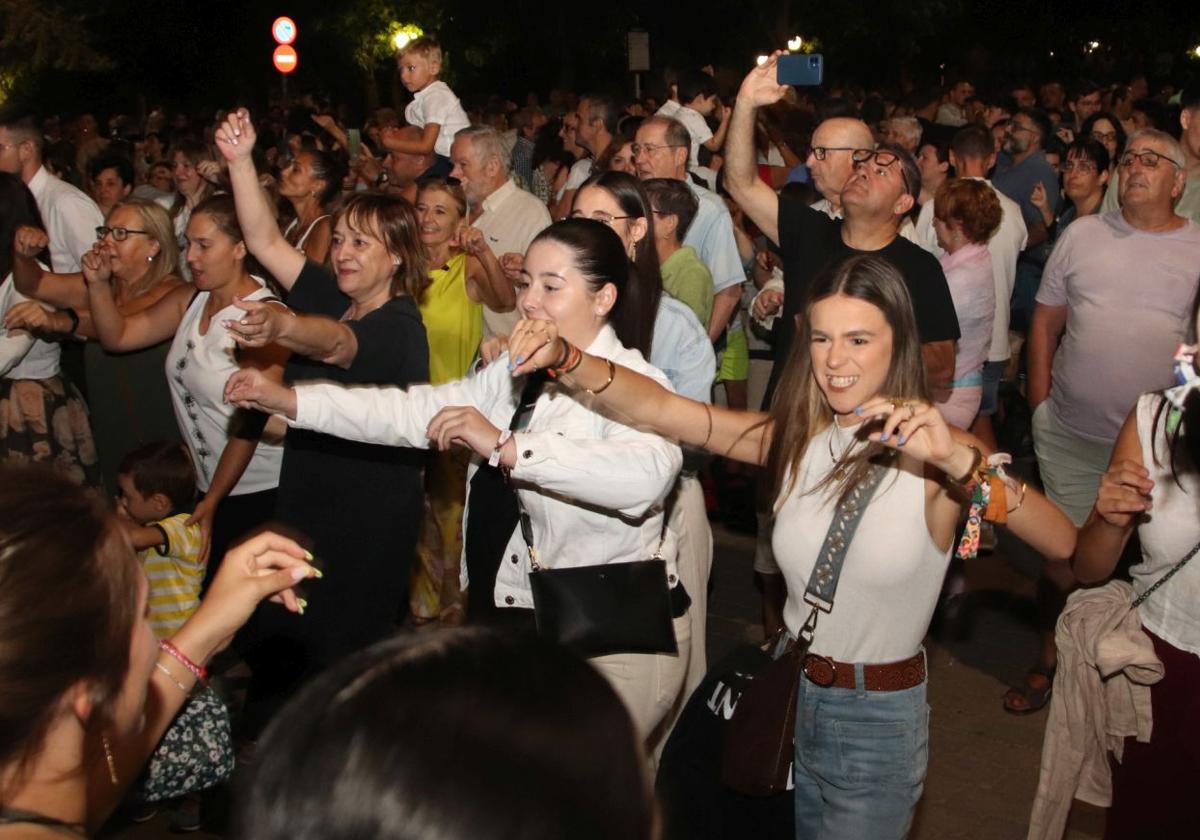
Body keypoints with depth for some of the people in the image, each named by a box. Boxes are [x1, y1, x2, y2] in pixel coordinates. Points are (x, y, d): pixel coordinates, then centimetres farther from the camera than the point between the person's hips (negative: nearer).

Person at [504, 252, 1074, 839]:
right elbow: (659, 408, -13)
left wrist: (959, 460, -41)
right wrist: (563, 358, -28)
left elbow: (1061, 543, -28)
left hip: (877, 723, -4)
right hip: (789, 693, 4)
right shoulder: (795, 438, -2)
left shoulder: (933, 454, -15)